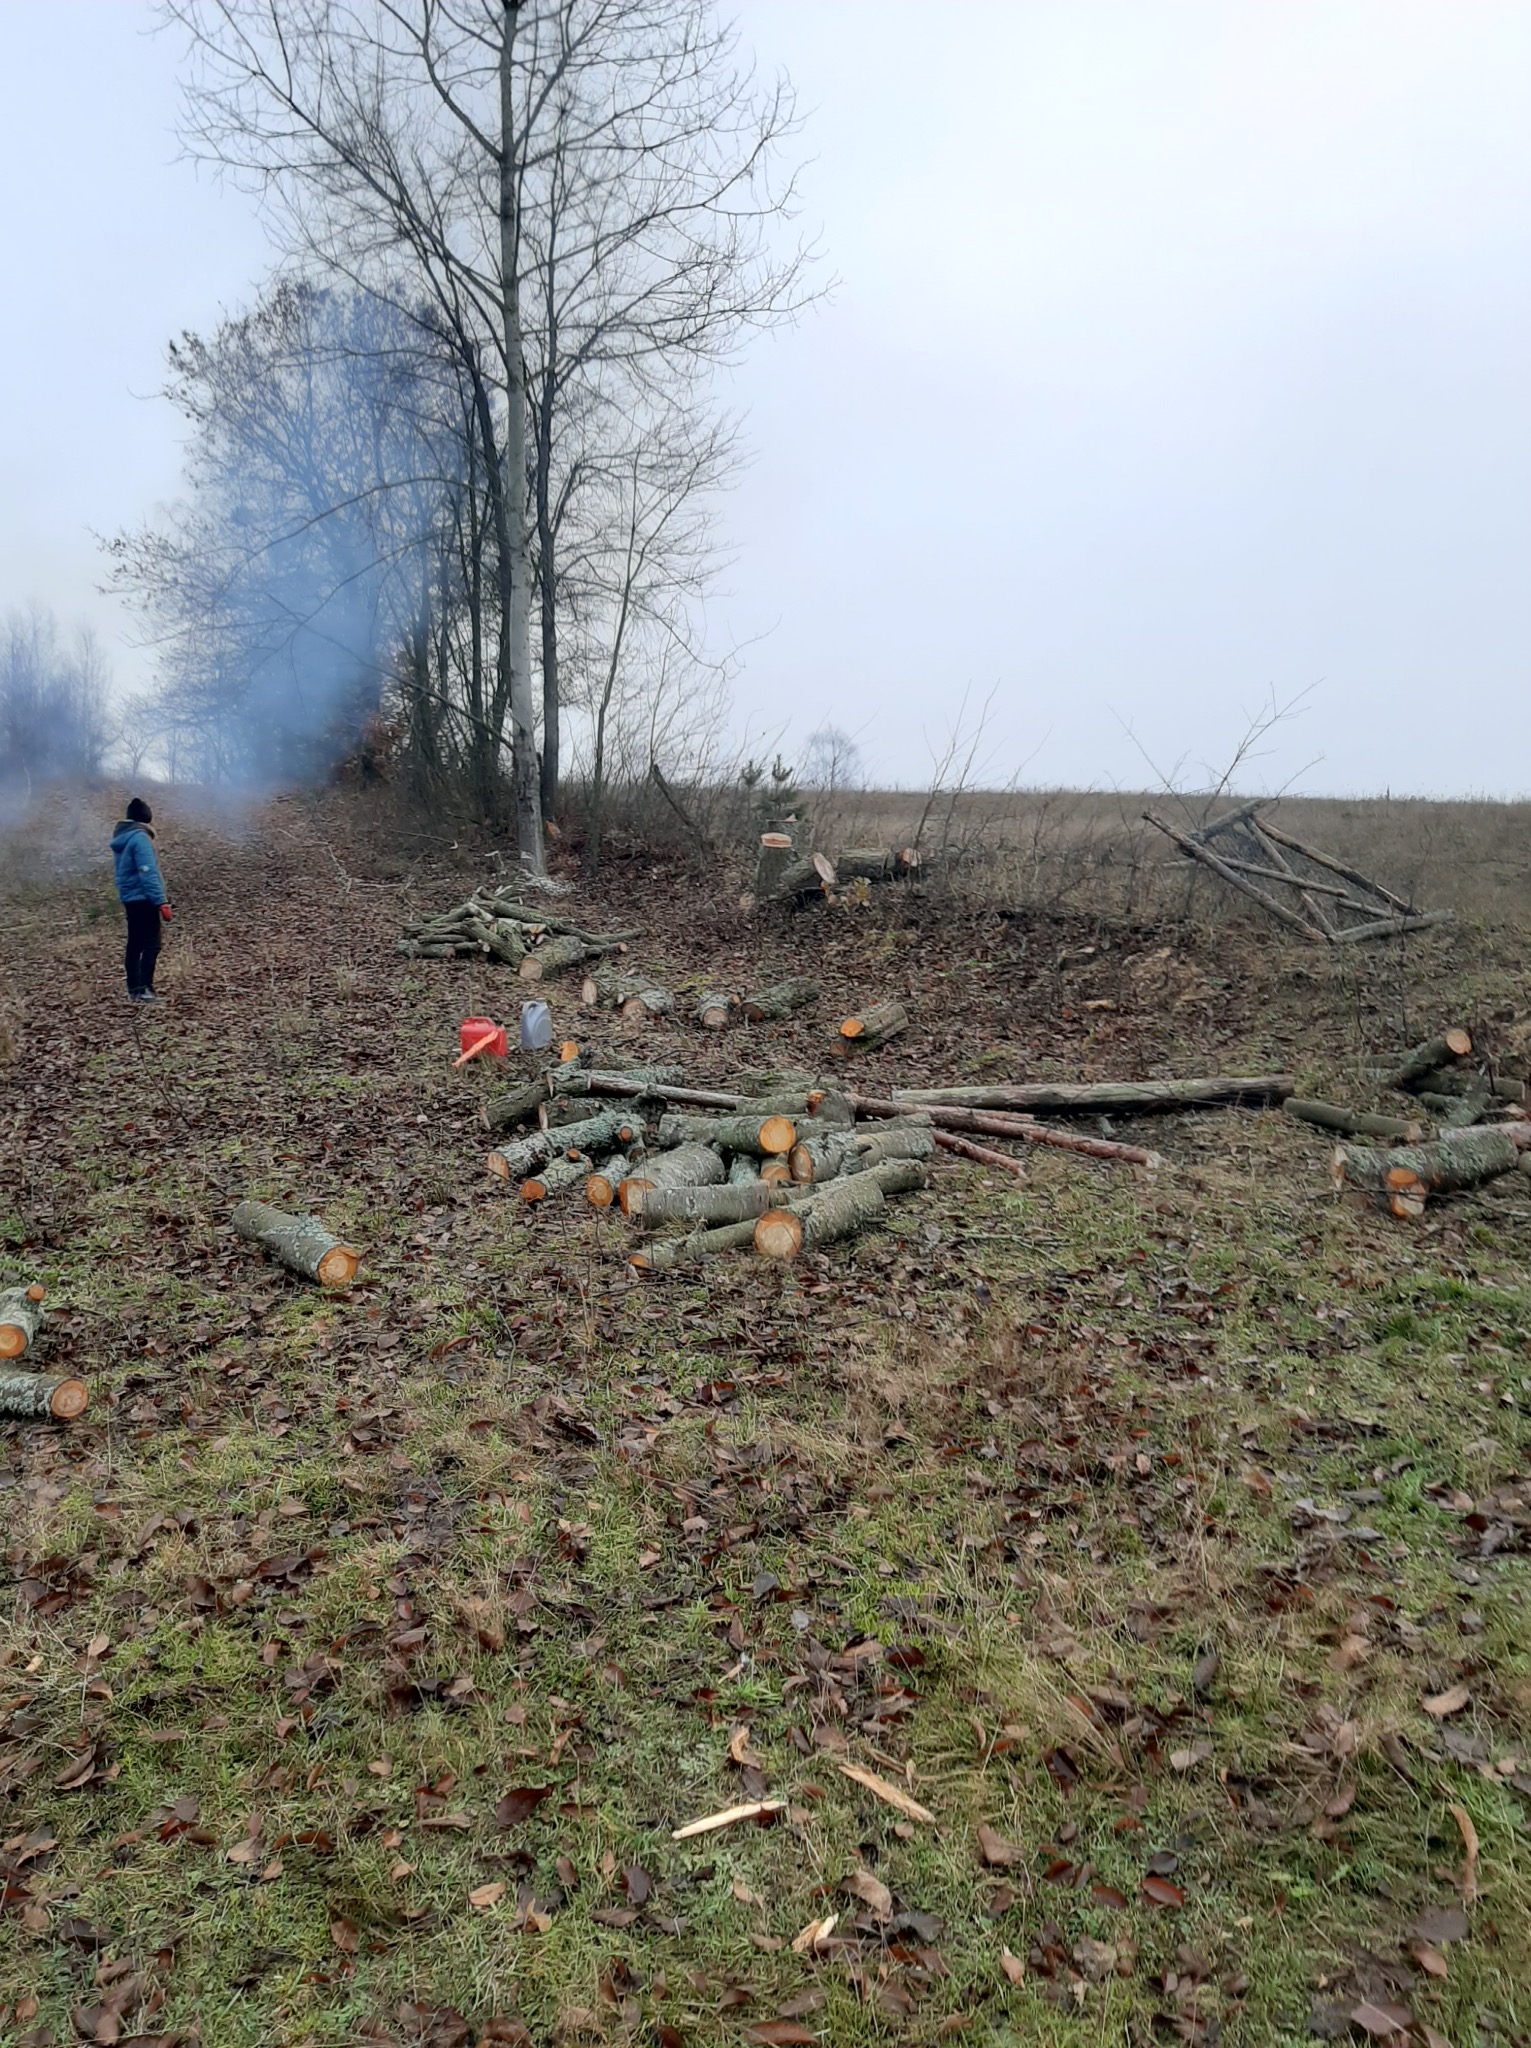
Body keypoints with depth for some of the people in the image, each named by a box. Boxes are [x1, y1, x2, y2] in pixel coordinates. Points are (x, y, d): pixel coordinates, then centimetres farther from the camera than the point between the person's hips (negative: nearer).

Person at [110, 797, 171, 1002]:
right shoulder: (140, 837, -14)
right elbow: (148, 873, -21)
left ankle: (134, 990, 14)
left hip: (129, 898, 9)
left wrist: (123, 900, 21)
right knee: (151, 944, -9)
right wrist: (161, 902, -23)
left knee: (134, 945, 11)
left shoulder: (120, 839, 13)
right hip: (143, 898, -9)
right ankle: (144, 988, -16)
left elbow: (123, 871, 17)